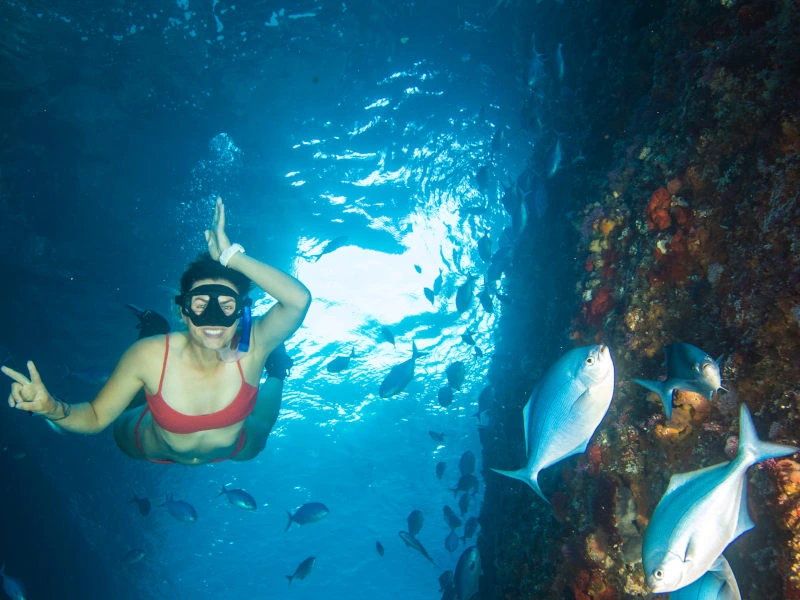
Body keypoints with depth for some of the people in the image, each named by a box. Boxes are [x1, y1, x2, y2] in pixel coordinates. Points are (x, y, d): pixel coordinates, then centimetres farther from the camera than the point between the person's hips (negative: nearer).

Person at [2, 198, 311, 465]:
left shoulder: (251, 347, -40)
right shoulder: (150, 355, -40)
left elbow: (299, 298, -58)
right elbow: (95, 417, -28)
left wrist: (231, 257, -57)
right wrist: (53, 409, -49)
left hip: (234, 448, 0)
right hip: (156, 449, 0)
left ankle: (274, 373, 55)